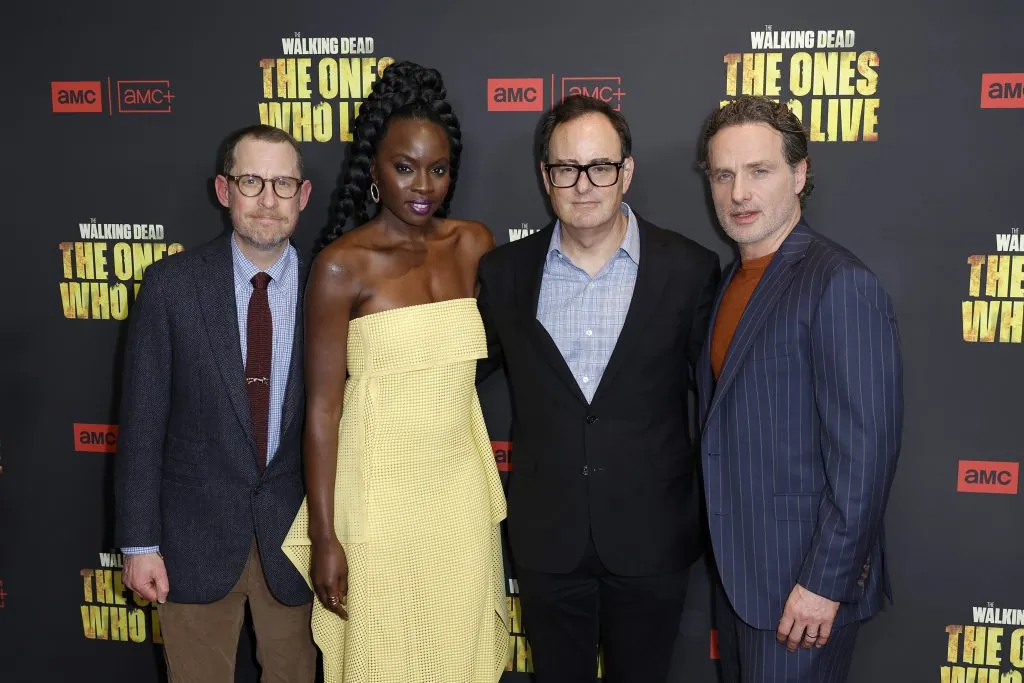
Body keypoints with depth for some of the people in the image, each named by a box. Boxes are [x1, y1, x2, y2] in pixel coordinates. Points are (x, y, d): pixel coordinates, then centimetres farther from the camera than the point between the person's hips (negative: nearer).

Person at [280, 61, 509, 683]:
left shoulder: (474, 243, 2)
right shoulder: (344, 263, -12)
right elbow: (323, 406, -11)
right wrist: (323, 535, -11)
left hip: (461, 485, 4)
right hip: (380, 488, -4)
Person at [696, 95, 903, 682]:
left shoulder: (841, 284, -19)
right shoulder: (735, 281, 9)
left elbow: (865, 451, -22)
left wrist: (825, 583, -20)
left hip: (803, 582, -8)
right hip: (738, 568, 8)